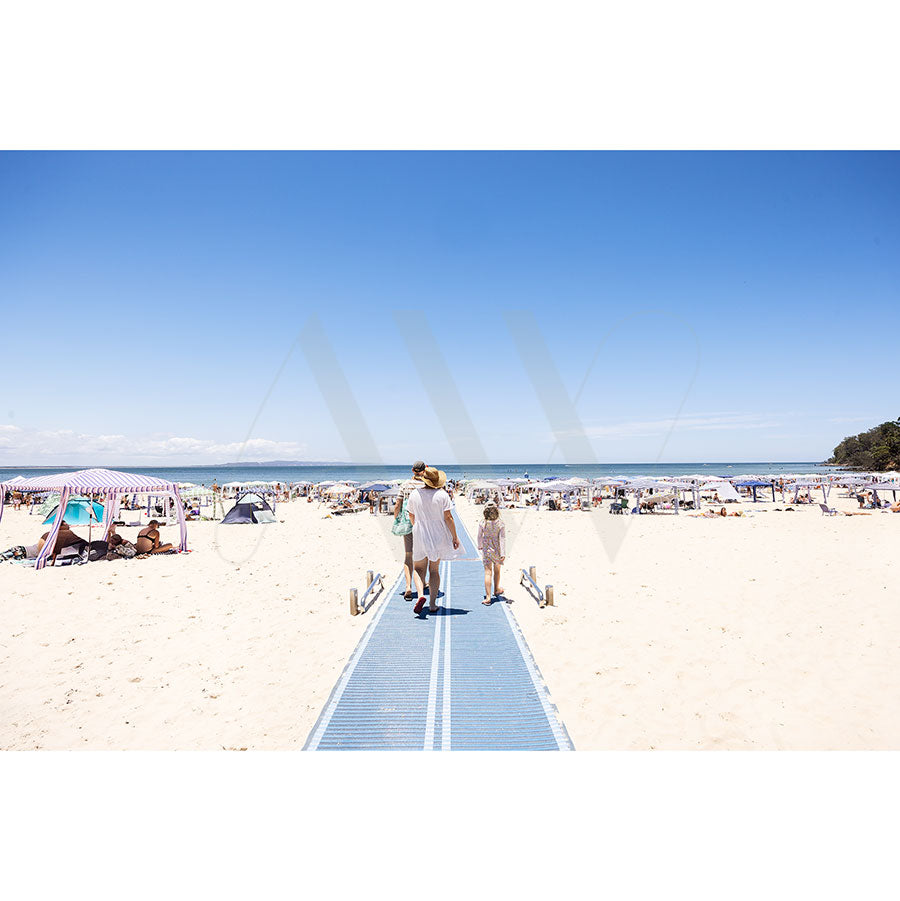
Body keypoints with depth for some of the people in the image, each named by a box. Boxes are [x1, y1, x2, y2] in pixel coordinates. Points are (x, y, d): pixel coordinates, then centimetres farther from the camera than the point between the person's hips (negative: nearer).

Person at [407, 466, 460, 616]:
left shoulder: (415, 494, -5)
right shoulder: (442, 494, -10)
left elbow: (411, 516, 7)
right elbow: (448, 517, -12)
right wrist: (455, 537, -4)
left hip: (420, 537, 0)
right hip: (439, 537, 0)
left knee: (418, 568, 14)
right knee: (434, 570, 13)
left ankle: (421, 594, -11)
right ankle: (433, 604, 12)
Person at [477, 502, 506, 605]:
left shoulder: (483, 524, -9)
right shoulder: (501, 524, -13)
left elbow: (479, 537, 4)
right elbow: (502, 539, -15)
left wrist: (480, 546, 23)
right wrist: (503, 553, -13)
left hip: (486, 550, 0)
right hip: (497, 551, 1)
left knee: (488, 572, -3)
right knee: (497, 571, 22)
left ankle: (488, 596, -13)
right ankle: (496, 590, 42)